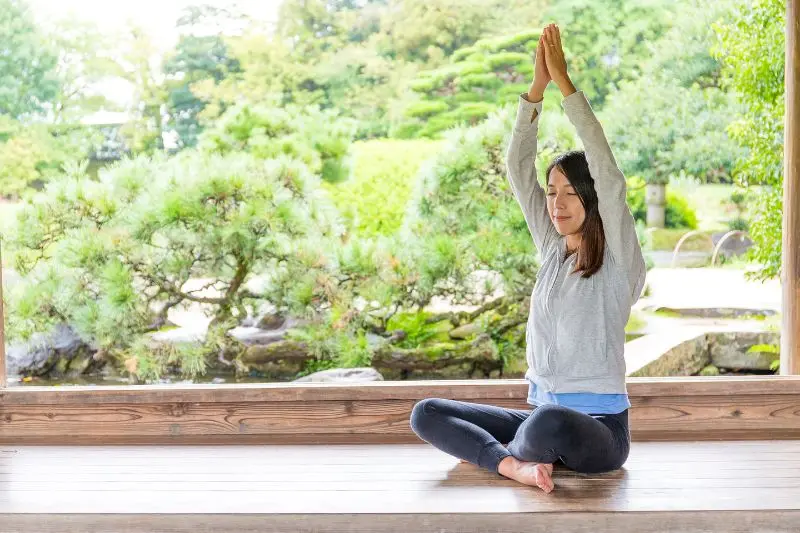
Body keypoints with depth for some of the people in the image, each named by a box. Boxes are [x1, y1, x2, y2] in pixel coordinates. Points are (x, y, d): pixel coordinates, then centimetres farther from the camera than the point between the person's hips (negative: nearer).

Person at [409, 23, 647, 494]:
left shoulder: (619, 262, -7)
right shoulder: (553, 250, 9)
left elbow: (608, 172, -19)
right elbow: (518, 169, 3)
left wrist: (564, 82, -19)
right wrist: (537, 86, -7)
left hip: (597, 430, -6)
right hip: (542, 415, 6)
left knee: (551, 422, -41)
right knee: (427, 413, -7)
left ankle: (507, 452, -10)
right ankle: (513, 463, -25)